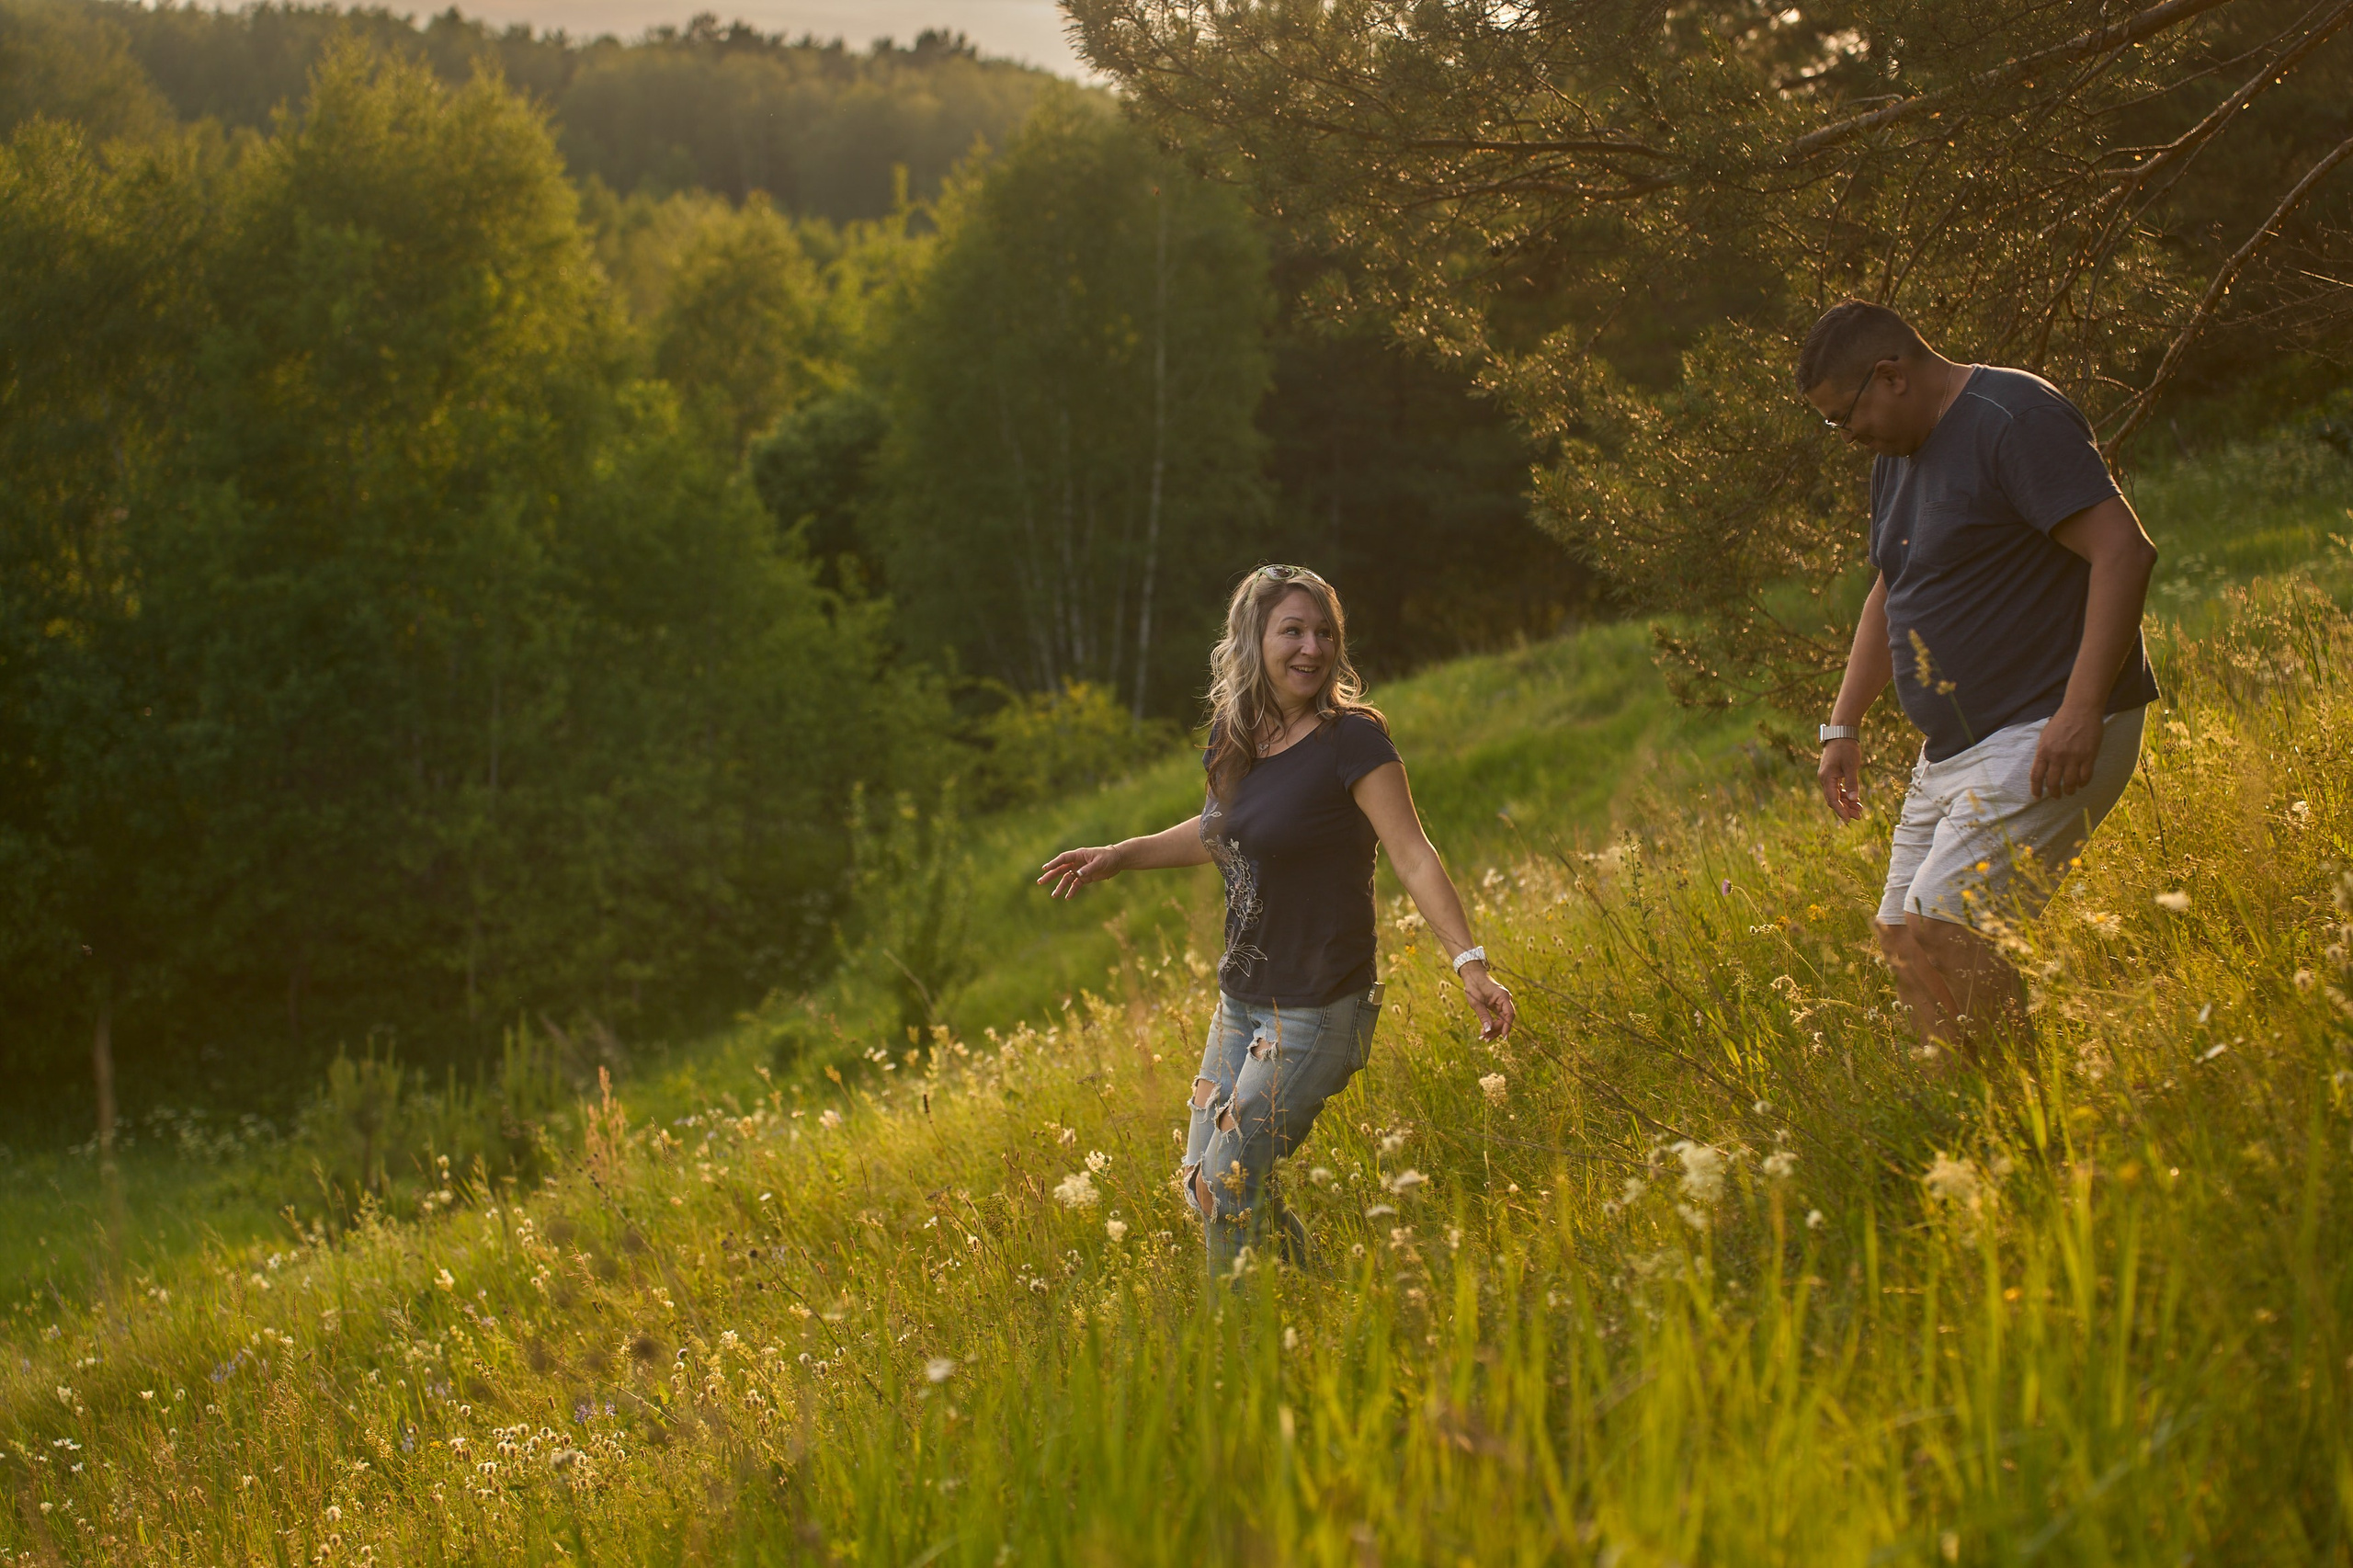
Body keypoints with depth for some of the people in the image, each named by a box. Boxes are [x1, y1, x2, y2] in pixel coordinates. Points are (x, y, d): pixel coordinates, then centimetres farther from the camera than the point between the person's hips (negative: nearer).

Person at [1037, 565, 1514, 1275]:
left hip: (1318, 1008, -8)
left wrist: (1469, 963, -29)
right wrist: (1118, 856, 20)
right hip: (1242, 998, 8)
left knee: (1230, 1186, -7)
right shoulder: (1233, 734, 4)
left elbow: (1413, 856, -20)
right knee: (1201, 1177, 13)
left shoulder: (1352, 739, -16)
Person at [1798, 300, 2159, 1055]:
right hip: (1952, 749, 10)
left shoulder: (2013, 420, -14)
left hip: (2048, 738, -10)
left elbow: (2125, 551, -22)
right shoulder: (1896, 456, 15)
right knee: (1901, 940, 6)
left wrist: (2081, 711, -28)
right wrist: (1843, 725, 24)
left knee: (1940, 932, -20)